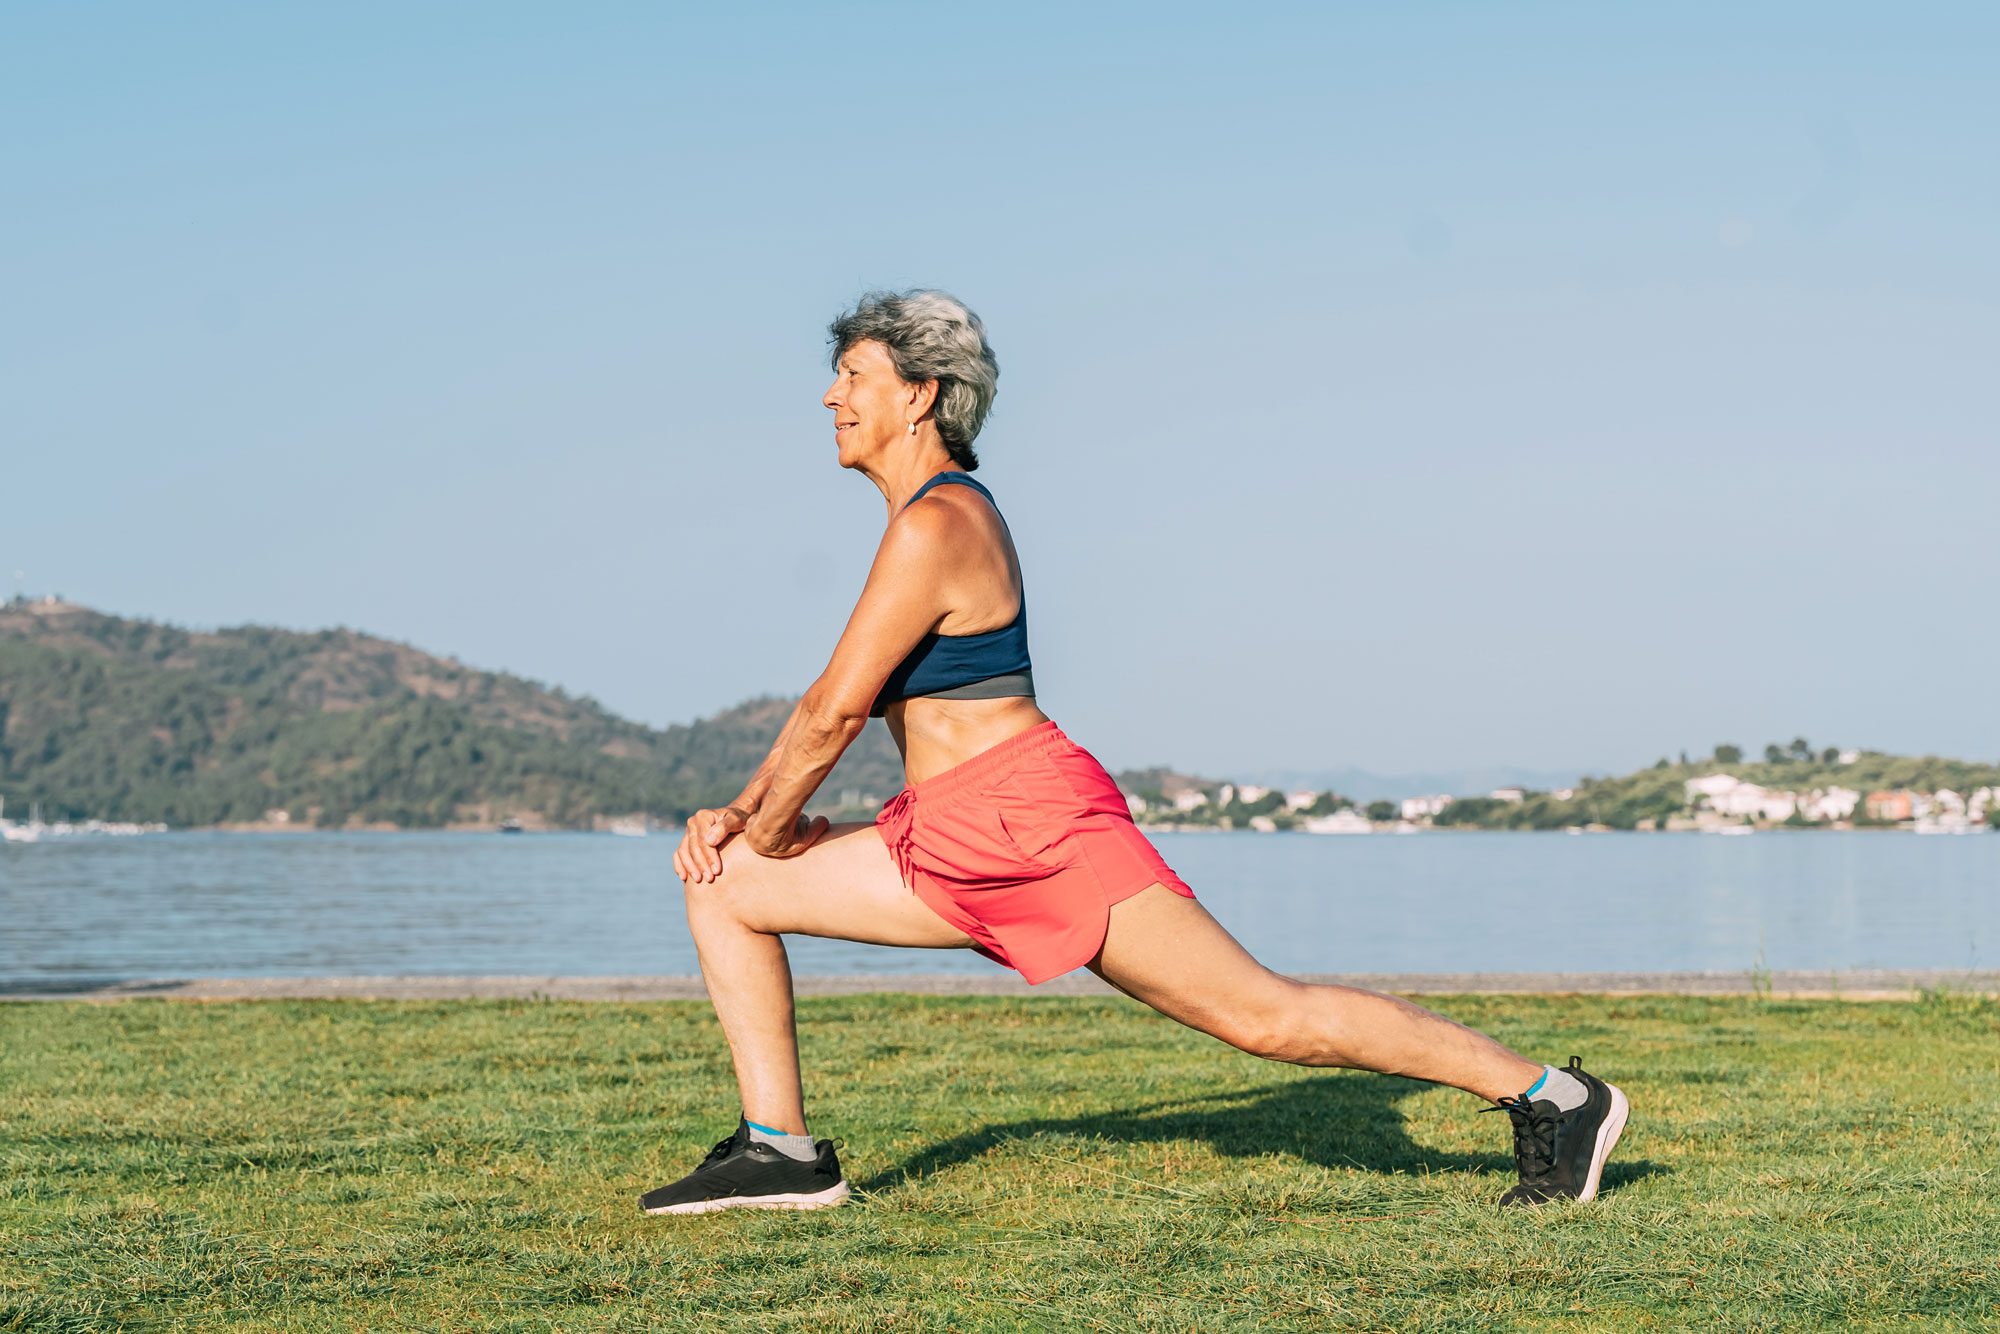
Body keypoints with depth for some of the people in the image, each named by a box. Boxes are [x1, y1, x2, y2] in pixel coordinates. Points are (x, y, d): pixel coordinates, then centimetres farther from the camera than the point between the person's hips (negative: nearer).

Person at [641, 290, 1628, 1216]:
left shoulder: (936, 526, -15)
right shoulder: (938, 513, 18)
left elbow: (836, 714, -17)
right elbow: (833, 700, 22)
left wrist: (770, 828, -1)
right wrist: (737, 816, 15)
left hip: (1030, 821, -10)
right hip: (953, 844, 10)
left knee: (1268, 1018, -8)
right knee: (724, 890, 6)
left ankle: (1554, 1098, 1)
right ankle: (780, 1153, 5)